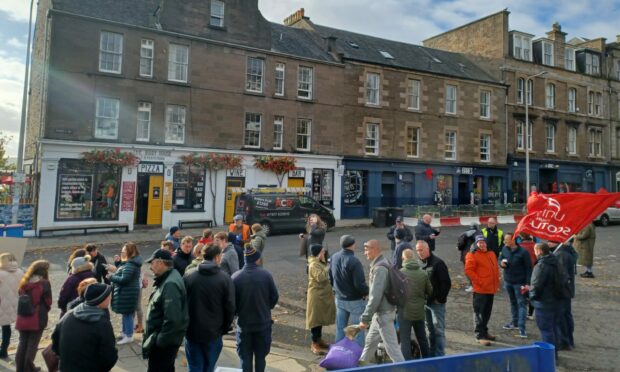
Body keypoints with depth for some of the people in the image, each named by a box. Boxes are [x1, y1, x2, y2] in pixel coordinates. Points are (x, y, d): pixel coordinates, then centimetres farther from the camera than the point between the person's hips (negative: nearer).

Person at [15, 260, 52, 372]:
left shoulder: (24, 282, 3)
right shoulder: (44, 284, -14)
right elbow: (48, 302, -7)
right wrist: (43, 311, 11)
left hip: (23, 318, 5)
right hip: (37, 319, -5)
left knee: (23, 342, 18)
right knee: (33, 343, 8)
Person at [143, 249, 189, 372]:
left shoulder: (170, 284, -26)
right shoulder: (167, 279, 7)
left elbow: (173, 319, -32)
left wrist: (159, 341, -23)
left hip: (164, 342, -10)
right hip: (163, 339, 10)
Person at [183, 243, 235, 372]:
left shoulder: (188, 276, -5)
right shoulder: (225, 278, -11)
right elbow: (230, 308, -9)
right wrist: (225, 328, 6)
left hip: (192, 331, 1)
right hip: (213, 332, -1)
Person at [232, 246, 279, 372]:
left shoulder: (236, 277, -14)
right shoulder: (266, 275, -13)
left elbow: (232, 301, -7)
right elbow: (274, 297, -5)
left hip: (244, 323, 0)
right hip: (263, 323, 1)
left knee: (245, 357, 13)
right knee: (260, 356, 16)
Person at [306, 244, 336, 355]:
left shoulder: (321, 263, 11)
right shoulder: (314, 265, -19)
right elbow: (320, 277, -33)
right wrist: (327, 268, -25)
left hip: (323, 294, 10)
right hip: (316, 295, -10)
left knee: (321, 317, 17)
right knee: (316, 319, -2)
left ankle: (319, 339, 30)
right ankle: (314, 344, 5)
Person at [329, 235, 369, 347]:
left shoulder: (334, 257, -2)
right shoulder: (354, 261, -25)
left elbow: (330, 278, 9)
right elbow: (360, 284, -24)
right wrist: (367, 292, -6)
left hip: (339, 299, 7)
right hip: (355, 300, -6)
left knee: (340, 328, 17)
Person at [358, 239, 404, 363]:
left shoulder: (379, 268, -24)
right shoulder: (380, 264, 7)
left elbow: (375, 297, -27)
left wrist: (365, 318, -23)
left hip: (383, 313, -10)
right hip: (380, 312, 10)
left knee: (391, 346, 0)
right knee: (370, 341, 23)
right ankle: (362, 363, 40)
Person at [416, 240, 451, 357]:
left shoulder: (437, 263, -12)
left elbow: (447, 283, -15)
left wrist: (440, 298, -13)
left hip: (437, 303, -7)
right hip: (425, 302, 7)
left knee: (438, 329, -1)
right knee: (431, 329, 16)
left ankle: (440, 355, 8)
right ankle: (431, 354, 26)